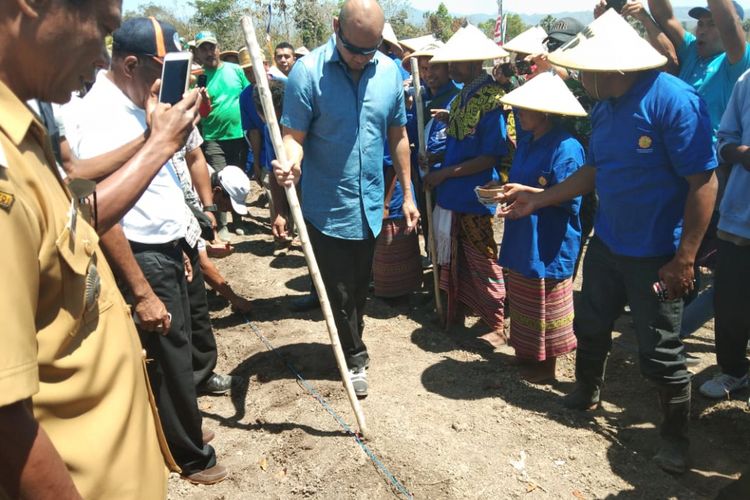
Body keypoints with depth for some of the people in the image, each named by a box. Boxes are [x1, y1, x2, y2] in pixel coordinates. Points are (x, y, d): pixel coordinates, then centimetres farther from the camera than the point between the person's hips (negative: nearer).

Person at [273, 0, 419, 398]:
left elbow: (398, 136, 8)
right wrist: (290, 162, -39)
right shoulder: (308, 72, -14)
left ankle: (352, 341, 43)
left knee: (359, 286, 21)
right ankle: (355, 357, 29)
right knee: (339, 291, 8)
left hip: (370, 206, 4)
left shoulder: (389, 72, -1)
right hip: (327, 208, -4)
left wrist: (407, 193, 9)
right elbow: (294, 135, -15)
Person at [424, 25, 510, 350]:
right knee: (454, 259, 17)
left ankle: (496, 327, 17)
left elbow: (490, 158, -19)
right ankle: (455, 314, 34)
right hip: (453, 196, 8)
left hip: (476, 198, -8)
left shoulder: (492, 100, -16)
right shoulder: (461, 96, 9)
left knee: (482, 263, 3)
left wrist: (446, 173, -17)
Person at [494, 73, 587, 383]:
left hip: (549, 246, -8)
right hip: (521, 240, 8)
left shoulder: (566, 148, -17)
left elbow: (568, 198, -19)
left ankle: (547, 365, 21)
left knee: (546, 307, 5)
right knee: (523, 302, 17)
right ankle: (527, 354, 33)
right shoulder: (526, 141, 9)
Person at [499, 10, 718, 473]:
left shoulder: (675, 101, -22)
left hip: (655, 254, -7)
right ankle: (586, 393, 46)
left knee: (660, 352, 5)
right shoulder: (604, 109, 3)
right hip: (606, 243, 7)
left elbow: (704, 182, -21)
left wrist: (685, 259, -21)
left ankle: (676, 435, 29)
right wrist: (539, 198, 8)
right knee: (590, 325, 20)